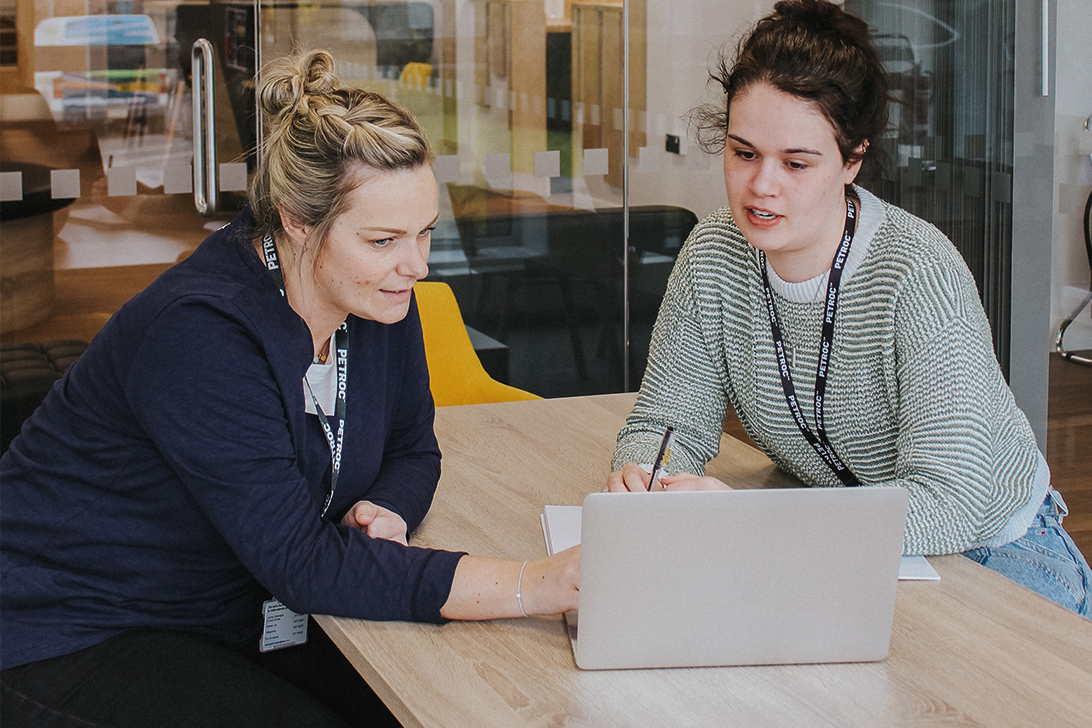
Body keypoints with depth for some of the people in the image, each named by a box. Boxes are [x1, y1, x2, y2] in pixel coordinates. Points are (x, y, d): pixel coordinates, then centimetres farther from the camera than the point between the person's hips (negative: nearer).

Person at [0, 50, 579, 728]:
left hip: (235, 619, 7)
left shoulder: (379, 294, -6)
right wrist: (531, 585, -38)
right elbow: (301, 563, -33)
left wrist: (384, 510, -17)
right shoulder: (198, 335, -30)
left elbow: (413, 449, 9)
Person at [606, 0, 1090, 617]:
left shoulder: (919, 275, -25)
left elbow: (949, 506, -32)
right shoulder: (713, 256, -9)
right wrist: (639, 480, -25)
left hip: (992, 546, -4)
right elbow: (668, 422, 0)